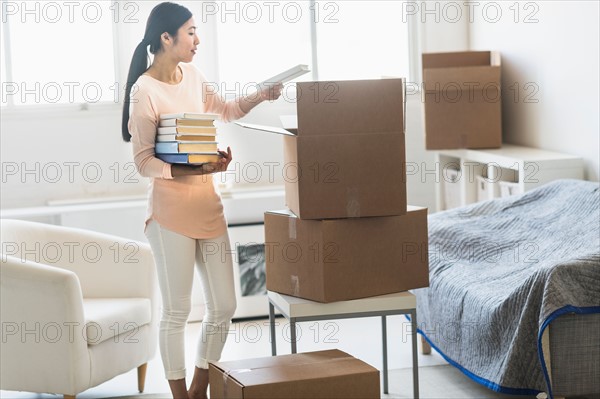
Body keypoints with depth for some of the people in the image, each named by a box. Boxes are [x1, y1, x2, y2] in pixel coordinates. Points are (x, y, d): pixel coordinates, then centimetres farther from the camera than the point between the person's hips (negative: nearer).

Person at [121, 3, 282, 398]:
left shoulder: (192, 75, 8)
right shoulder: (145, 90, -13)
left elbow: (226, 109, 26)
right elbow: (144, 162, -14)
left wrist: (260, 96, 10)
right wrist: (196, 169, -23)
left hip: (209, 205, 7)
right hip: (171, 211, -7)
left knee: (223, 307, 9)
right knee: (177, 311, 0)